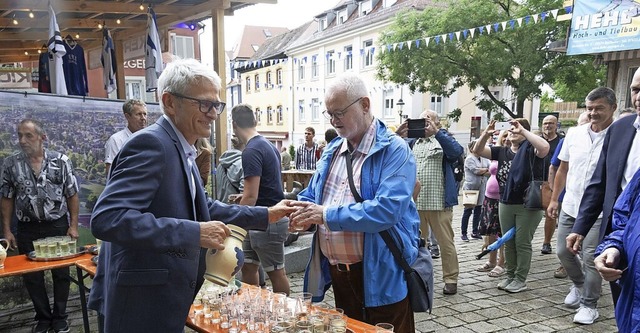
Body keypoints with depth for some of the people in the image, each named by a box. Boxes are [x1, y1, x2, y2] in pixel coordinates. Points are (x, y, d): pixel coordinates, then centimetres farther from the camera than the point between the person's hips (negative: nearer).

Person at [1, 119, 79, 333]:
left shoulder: (61, 161, -4)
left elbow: (72, 195, -1)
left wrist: (73, 226, -5)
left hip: (58, 226, -1)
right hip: (27, 229, 2)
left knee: (61, 273, 7)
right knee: (31, 276, 9)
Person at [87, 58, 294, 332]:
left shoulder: (180, 149, 10)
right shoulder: (151, 143, -20)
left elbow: (202, 208, 19)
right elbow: (106, 219, -31)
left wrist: (265, 215, 12)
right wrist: (194, 233, -31)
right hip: (141, 308, -10)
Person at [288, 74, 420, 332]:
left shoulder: (394, 151, -14)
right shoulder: (332, 150, 10)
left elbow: (387, 209, -26)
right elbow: (312, 196, 16)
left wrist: (327, 214, -24)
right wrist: (303, 211, -8)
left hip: (380, 275, -6)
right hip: (336, 271, 7)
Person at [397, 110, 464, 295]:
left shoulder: (443, 141, 4)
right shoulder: (412, 142, 15)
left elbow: (457, 151, -18)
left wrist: (436, 132, -23)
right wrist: (398, 137, -17)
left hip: (439, 202, -4)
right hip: (415, 202, 5)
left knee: (445, 242, 2)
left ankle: (451, 279, 11)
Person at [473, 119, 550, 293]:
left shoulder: (530, 150, -8)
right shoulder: (502, 152, 7)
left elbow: (545, 147, -30)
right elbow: (477, 150, 1)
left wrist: (523, 131, -28)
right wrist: (486, 134, -17)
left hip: (528, 205, -5)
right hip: (505, 204, 5)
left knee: (522, 243, 3)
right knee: (508, 243, 13)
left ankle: (521, 279, 15)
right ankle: (510, 276, 26)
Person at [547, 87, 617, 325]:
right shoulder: (574, 133, 4)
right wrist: (554, 199, 13)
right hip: (569, 207, 5)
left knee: (591, 258, 0)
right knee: (563, 252, 13)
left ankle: (589, 305, 19)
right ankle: (579, 284, 41)